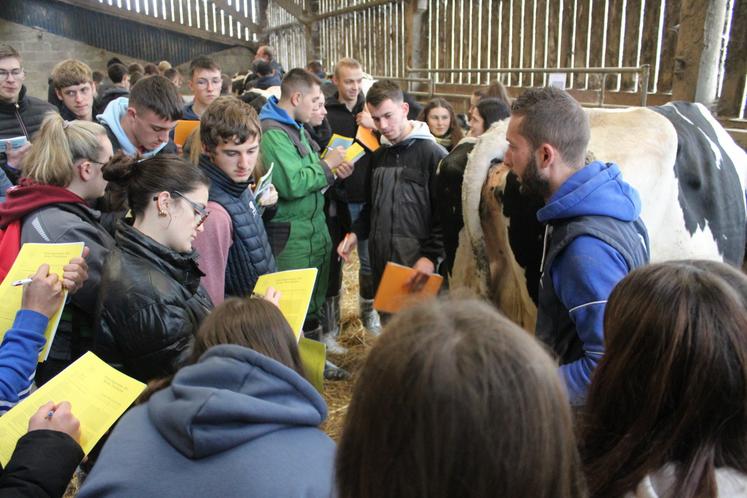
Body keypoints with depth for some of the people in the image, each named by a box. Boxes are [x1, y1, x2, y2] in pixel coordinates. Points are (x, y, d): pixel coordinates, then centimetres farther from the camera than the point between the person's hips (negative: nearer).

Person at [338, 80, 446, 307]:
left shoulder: (432, 154, -8)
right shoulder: (378, 155, 13)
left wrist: (431, 256, -18)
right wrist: (355, 233, 6)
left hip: (416, 264, -6)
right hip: (381, 262, 6)